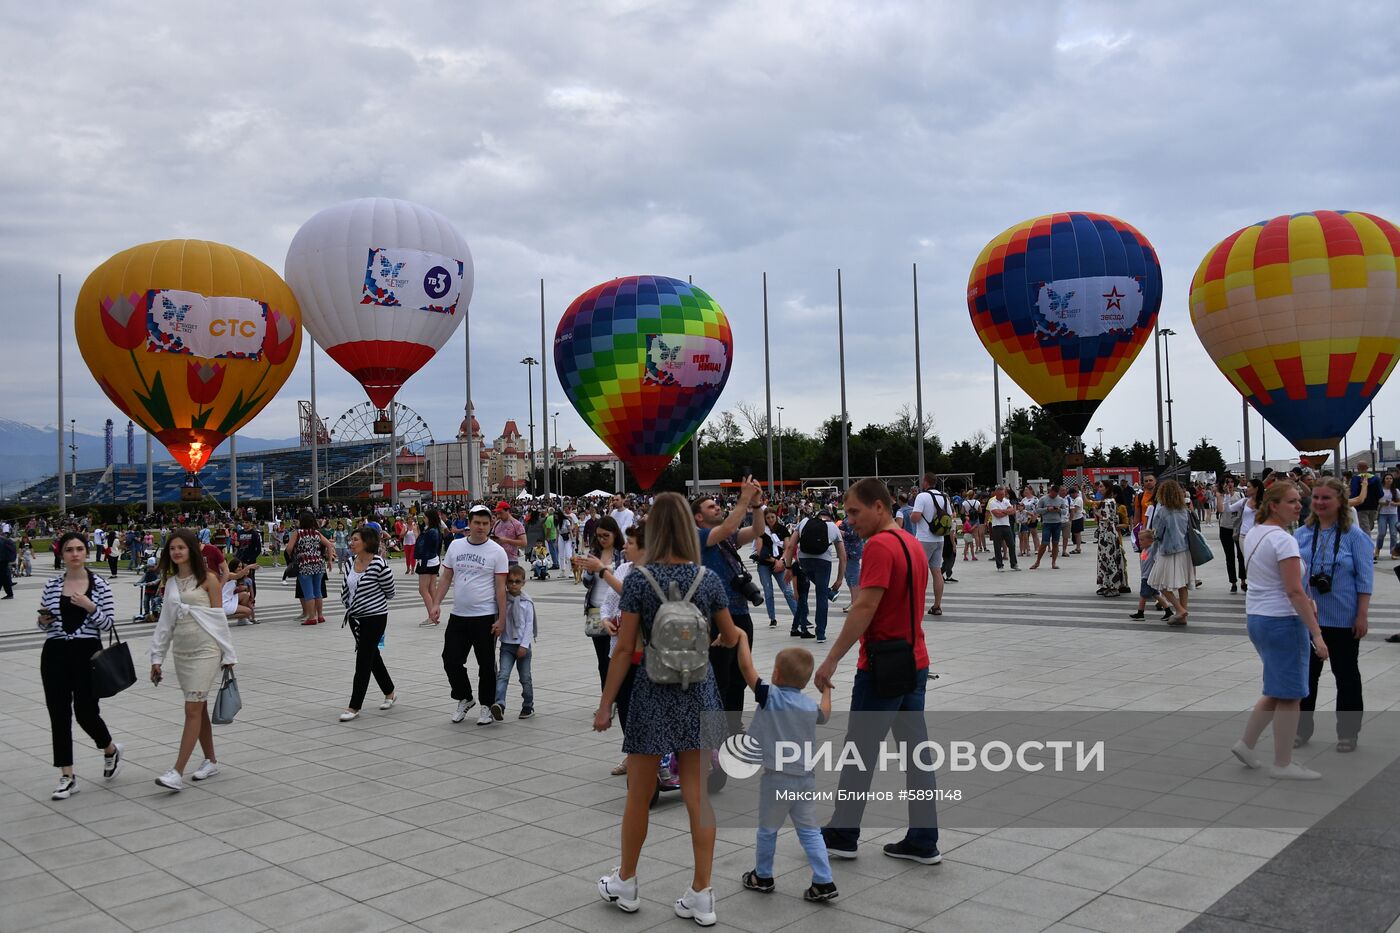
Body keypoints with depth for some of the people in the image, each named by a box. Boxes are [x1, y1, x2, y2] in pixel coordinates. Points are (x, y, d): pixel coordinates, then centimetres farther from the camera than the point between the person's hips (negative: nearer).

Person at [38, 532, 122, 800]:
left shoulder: (100, 585, -2)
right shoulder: (51, 586, 5)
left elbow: (108, 624, -5)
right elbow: (43, 625, 14)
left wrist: (90, 607, -20)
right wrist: (44, 622, -8)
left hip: (87, 653, -3)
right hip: (55, 654, 3)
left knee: (86, 713, -1)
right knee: (59, 714, 3)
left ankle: (111, 750, 31)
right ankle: (67, 777, 12)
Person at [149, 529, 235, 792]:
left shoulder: (208, 579, -6)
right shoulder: (171, 582, 10)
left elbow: (219, 617, -5)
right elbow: (165, 621, 14)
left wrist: (228, 655, -5)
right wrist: (157, 658, 12)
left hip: (205, 650, -6)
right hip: (181, 652, 6)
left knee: (193, 709, -8)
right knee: (198, 708, 12)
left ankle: (177, 773, -10)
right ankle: (210, 761, 24)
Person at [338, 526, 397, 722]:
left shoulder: (379, 564, -19)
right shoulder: (351, 561, 1)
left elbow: (389, 593, -6)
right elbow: (346, 586, 16)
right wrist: (349, 604, 10)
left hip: (374, 617, -8)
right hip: (355, 617, 8)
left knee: (363, 661, -5)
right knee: (372, 656, 18)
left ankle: (354, 706, 1)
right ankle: (390, 693, 34)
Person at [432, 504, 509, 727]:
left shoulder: (497, 552, -5)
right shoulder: (455, 546, 7)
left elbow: (500, 588, -7)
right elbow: (446, 578, 11)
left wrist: (501, 619, -11)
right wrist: (436, 604, 0)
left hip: (485, 617, -4)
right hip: (458, 616, 4)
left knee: (486, 665, 5)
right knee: (451, 660, 5)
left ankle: (487, 706, 19)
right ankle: (465, 699, 26)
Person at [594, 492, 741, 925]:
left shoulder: (638, 580, -11)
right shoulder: (708, 579, -3)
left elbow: (625, 649, -11)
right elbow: (730, 639, 7)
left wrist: (605, 704, -4)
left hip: (653, 692, -2)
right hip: (698, 690, 3)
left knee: (639, 796, 12)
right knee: (698, 794, 9)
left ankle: (625, 884, 30)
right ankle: (701, 897, 14)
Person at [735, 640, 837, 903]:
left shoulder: (770, 696, -11)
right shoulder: (811, 705, 5)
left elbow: (746, 667, -12)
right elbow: (824, 714, 29)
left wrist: (742, 638, 0)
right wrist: (826, 690, 45)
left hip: (776, 777, -5)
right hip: (805, 777, 5)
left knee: (767, 829, 13)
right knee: (809, 831, 11)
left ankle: (763, 877, 27)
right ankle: (824, 882, 6)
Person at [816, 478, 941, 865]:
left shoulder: (880, 545, -17)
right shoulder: (912, 543, 12)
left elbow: (865, 607, -24)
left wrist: (832, 659, -22)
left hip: (882, 667, -9)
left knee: (859, 752, 4)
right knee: (916, 748, 10)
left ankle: (841, 836, 16)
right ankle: (923, 842, 15)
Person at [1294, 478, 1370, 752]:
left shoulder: (1354, 535, -9)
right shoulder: (1302, 534, 2)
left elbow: (1364, 578, -9)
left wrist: (1362, 615, -12)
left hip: (1343, 619, -3)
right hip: (1307, 617, 4)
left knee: (1345, 674, 11)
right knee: (1306, 672, 11)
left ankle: (1348, 732, 23)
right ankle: (1302, 728, 24)